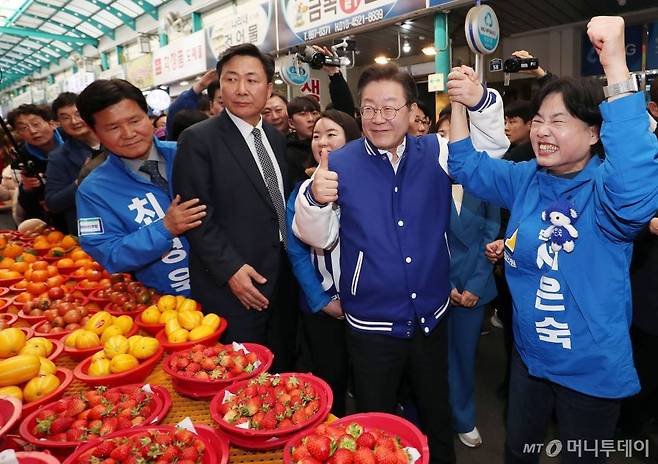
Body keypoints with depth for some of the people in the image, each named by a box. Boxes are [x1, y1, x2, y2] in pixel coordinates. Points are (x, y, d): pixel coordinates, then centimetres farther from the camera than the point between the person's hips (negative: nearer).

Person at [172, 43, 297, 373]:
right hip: (233, 284, -6)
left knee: (283, 369, 19)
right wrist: (230, 269, -19)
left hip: (283, 280, 6)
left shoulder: (275, 138, 10)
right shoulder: (198, 140, -10)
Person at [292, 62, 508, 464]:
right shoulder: (339, 165, -10)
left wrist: (481, 101, -19)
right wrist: (314, 200, -26)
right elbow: (319, 238, -5)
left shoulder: (436, 153, -3)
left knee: (438, 417, 25)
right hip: (371, 325, -2)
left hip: (432, 319, 3)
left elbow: (493, 148, 0)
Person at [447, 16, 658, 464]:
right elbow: (467, 166, 8)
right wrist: (458, 106, -9)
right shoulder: (526, 179, -1)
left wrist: (615, 65, -48)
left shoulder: (605, 188, -21)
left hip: (592, 369, -5)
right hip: (530, 356, 5)